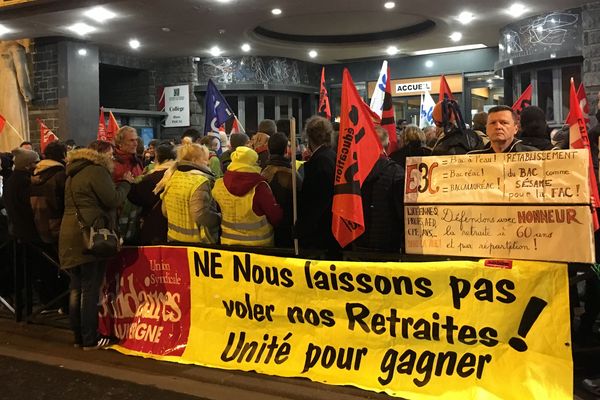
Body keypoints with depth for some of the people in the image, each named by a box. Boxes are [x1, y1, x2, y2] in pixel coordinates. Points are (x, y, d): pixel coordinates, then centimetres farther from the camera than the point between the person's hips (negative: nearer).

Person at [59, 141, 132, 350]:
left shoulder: (75, 173, 20)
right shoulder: (97, 171, -9)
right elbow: (114, 200, -13)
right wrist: (125, 182, 2)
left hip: (70, 236, 9)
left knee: (77, 288, 12)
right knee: (91, 289, -4)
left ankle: (79, 336, 19)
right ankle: (90, 339, 2)